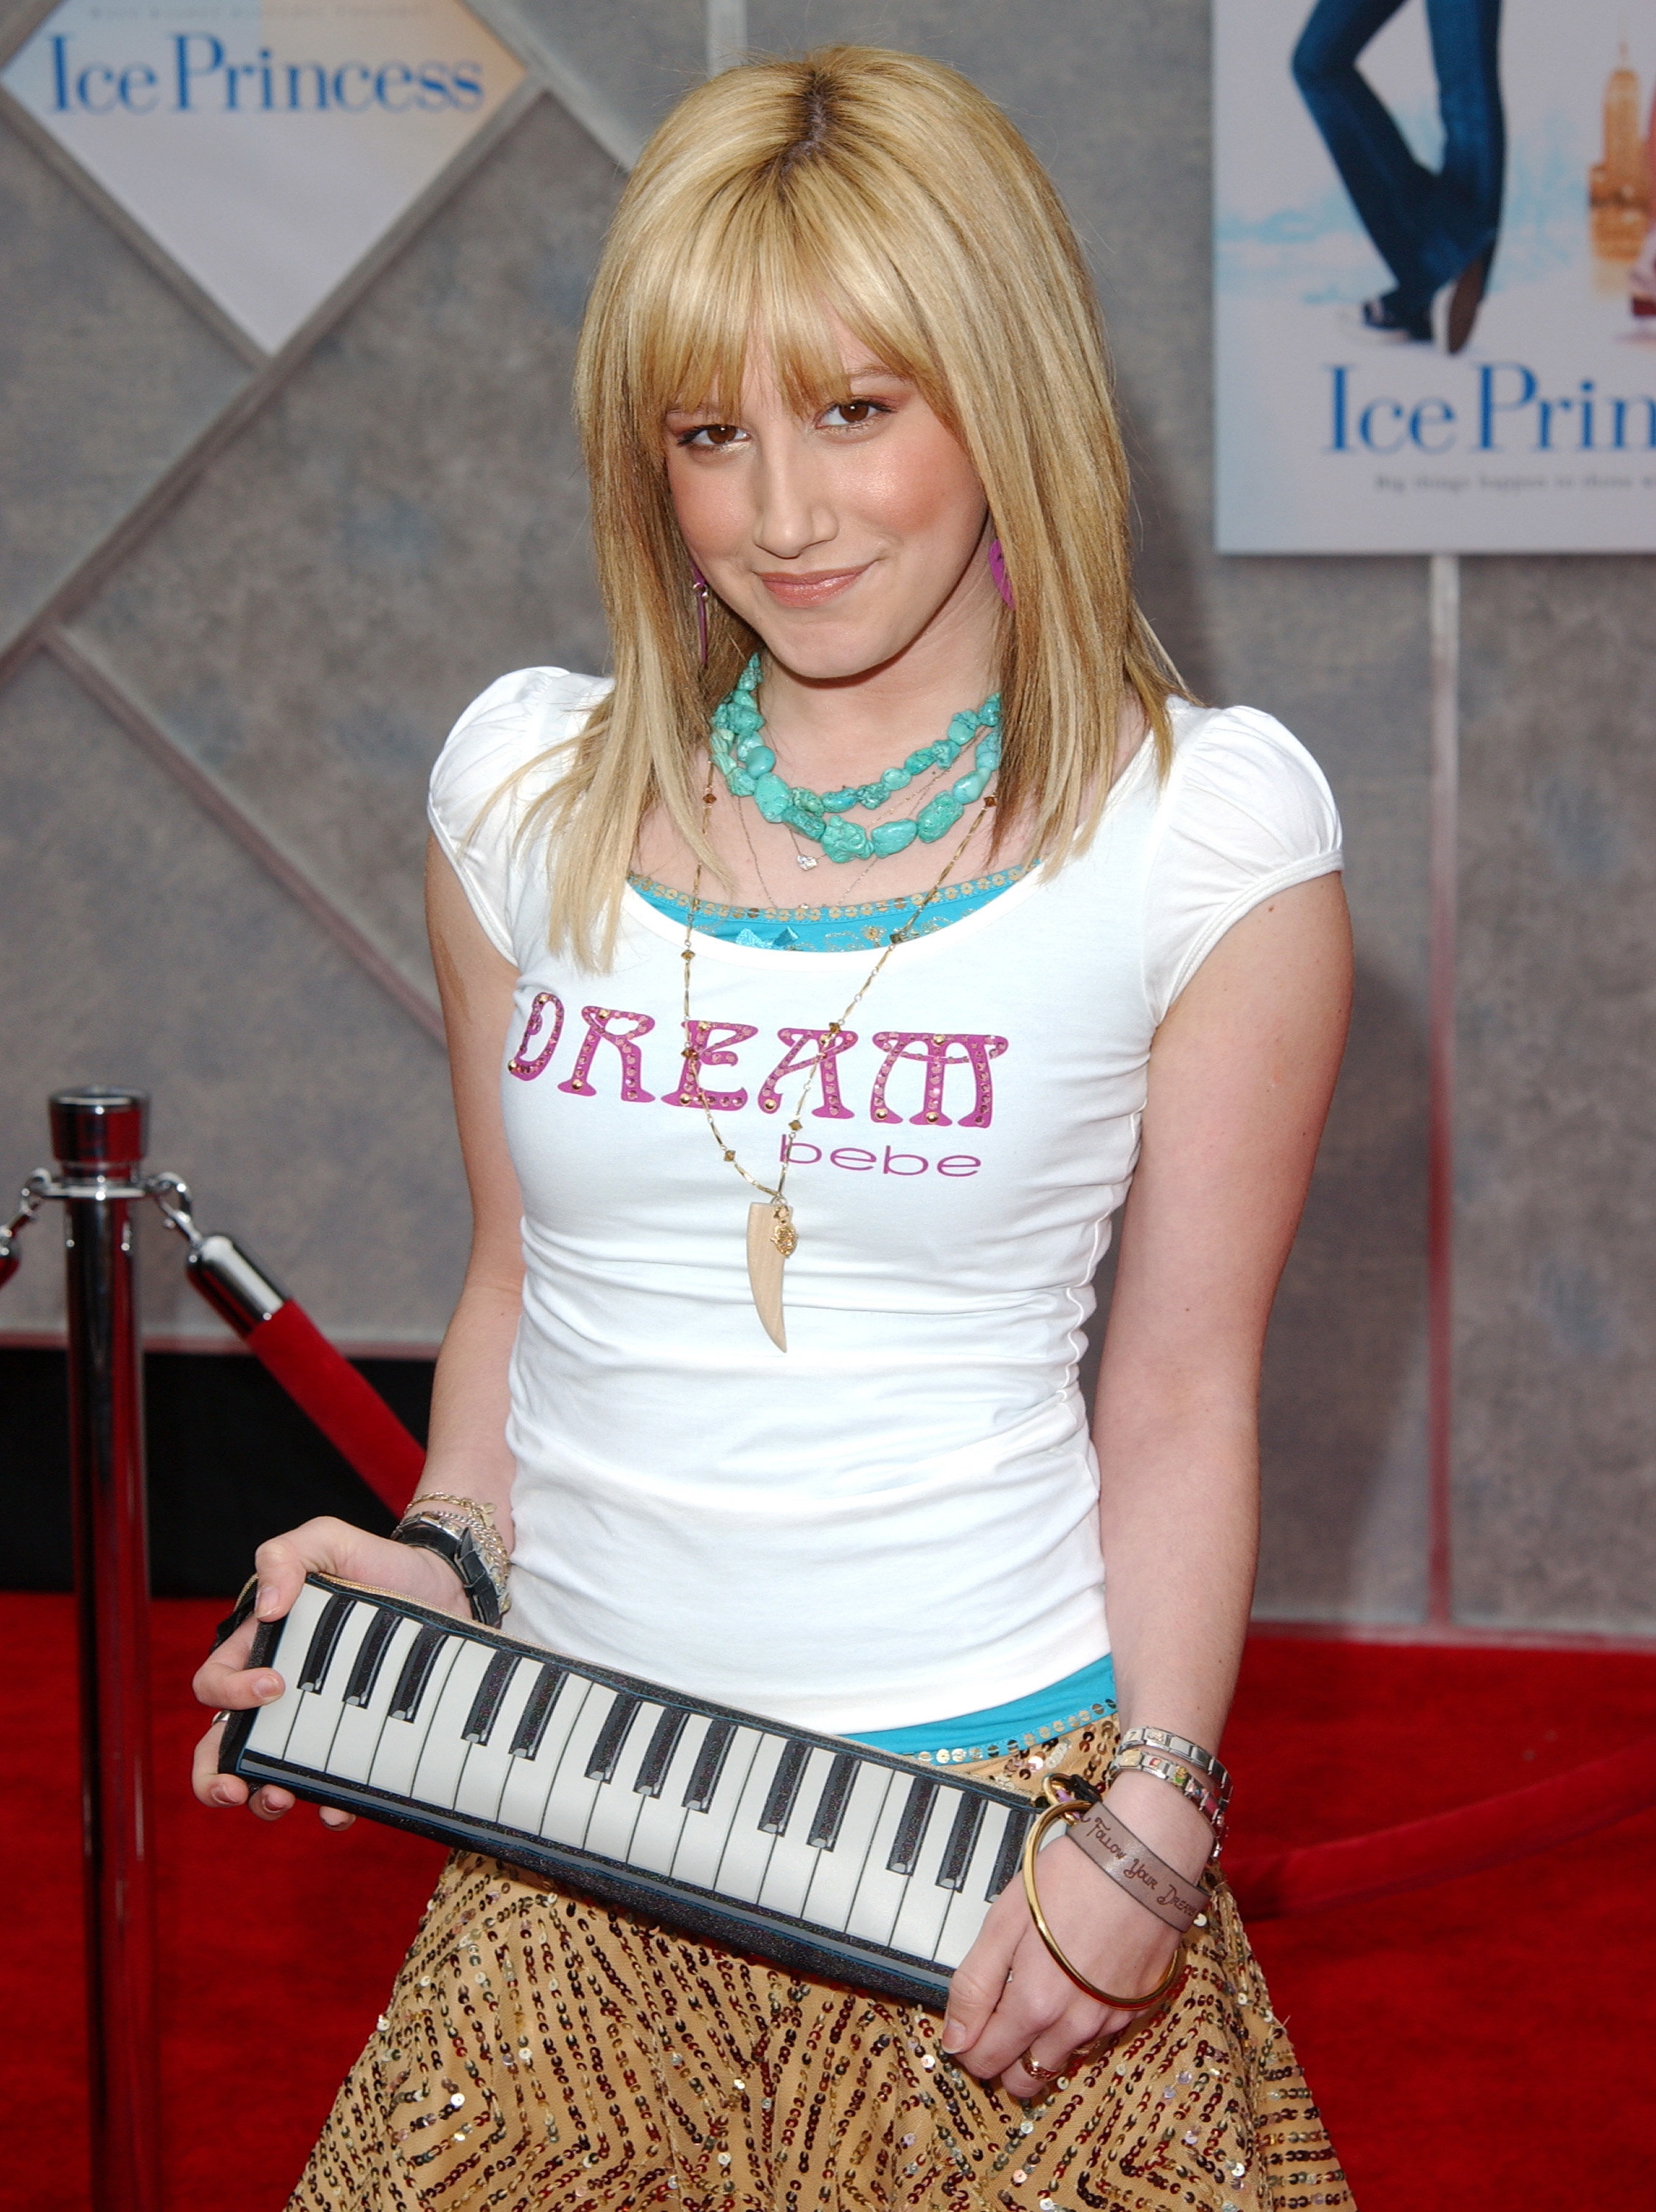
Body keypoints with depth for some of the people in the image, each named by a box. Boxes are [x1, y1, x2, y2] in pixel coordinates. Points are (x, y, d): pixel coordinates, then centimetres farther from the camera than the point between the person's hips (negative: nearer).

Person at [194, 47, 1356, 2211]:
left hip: (990, 1798, -3)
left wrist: (1154, 1822, -10)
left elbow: (1184, 1390, -3)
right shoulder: (527, 782, 5)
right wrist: (444, 1563, 0)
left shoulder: (1205, 828, -5)